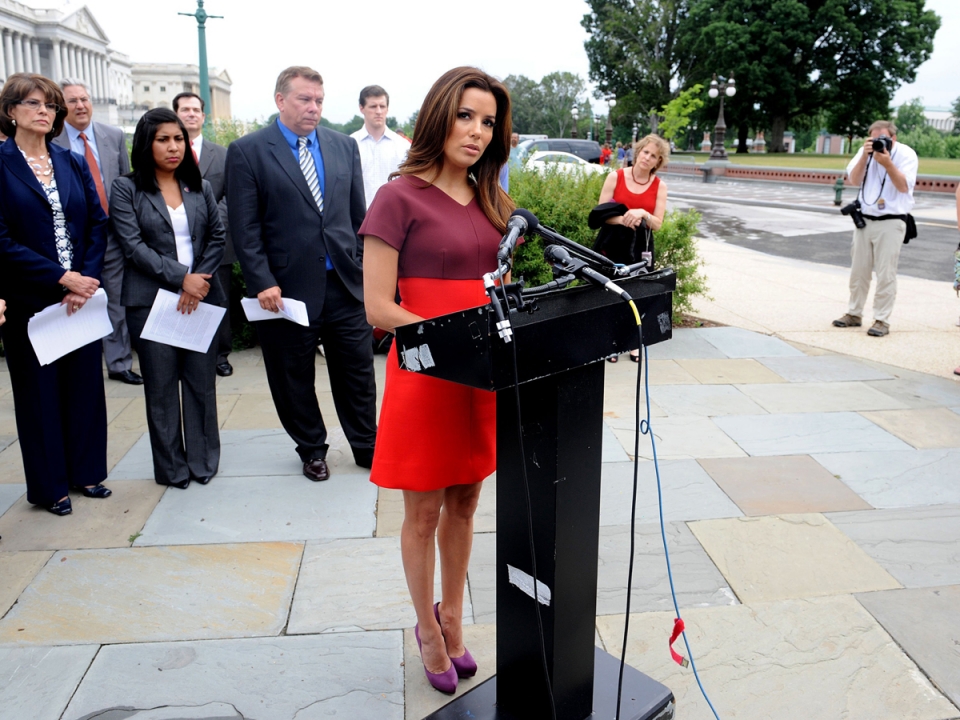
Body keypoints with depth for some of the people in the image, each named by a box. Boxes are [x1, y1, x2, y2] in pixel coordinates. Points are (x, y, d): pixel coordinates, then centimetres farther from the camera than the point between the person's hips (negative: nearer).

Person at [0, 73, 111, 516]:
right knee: (39, 390, 7)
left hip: (82, 295, 4)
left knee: (85, 382, 10)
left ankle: (86, 471, 25)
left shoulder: (73, 163, 10)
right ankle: (49, 485, 20)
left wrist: (87, 280, -9)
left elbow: (98, 224, 4)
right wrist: (61, 278, -16)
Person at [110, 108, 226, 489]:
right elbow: (133, 246, -7)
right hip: (151, 299, -2)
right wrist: (181, 277, -15)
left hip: (202, 296, 3)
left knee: (202, 381, 5)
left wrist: (200, 281, -9)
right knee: (161, 386, 4)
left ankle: (202, 459, 18)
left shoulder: (199, 187, 12)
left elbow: (217, 237, 6)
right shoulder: (126, 189, 1)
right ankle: (171, 466, 16)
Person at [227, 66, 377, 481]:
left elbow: (359, 216, 12)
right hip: (288, 289, -3)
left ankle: (366, 446, 28)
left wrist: (366, 269, 6)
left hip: (346, 284, 3)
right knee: (295, 379, 11)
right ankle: (311, 450, 31)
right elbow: (245, 228, -7)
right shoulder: (246, 151, -2)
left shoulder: (344, 147, 10)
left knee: (357, 373, 10)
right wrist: (262, 283, -13)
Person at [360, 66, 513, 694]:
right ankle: (429, 631, 32)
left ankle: (452, 616, 38)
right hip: (424, 376, -6)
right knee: (424, 514, 11)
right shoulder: (401, 198, -11)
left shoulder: (490, 202, 9)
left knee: (464, 504, 18)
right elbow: (378, 307, -15)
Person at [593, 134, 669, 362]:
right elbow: (601, 213, -4)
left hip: (640, 247, 1)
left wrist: (643, 214, -20)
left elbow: (657, 224, -1)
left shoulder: (660, 186, 3)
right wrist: (621, 219, -21)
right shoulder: (615, 177, -1)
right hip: (613, 242, -1)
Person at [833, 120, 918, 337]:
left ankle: (882, 320, 0)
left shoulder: (906, 154, -5)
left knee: (885, 274, -5)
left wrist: (887, 163, -24)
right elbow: (855, 179, -4)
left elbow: (904, 186, -14)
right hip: (864, 219, 4)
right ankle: (854, 314, 19)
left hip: (891, 222, -4)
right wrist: (865, 156, -17)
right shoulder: (866, 151, 5)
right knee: (859, 270, 9)